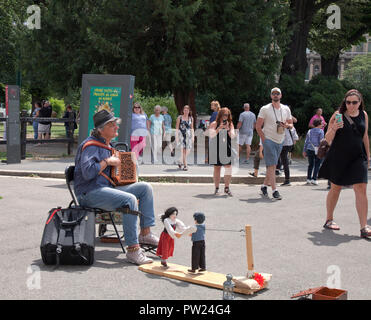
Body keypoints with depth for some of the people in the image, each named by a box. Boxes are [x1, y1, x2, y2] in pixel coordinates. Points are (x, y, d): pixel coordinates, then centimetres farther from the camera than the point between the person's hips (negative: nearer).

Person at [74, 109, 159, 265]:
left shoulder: (107, 145, 19)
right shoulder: (91, 145, -12)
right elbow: (87, 172, -27)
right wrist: (107, 161, -19)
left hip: (106, 188, 10)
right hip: (90, 193, -10)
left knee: (145, 187, 0)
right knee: (130, 199, -32)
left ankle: (145, 233, 2)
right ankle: (132, 249, -29)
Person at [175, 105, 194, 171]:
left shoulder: (191, 118, 9)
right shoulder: (179, 117, 0)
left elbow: (192, 128, 15)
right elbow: (177, 128, -1)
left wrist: (193, 136, 8)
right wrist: (176, 136, -8)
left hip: (188, 135, 3)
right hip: (181, 135, -3)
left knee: (188, 150, 0)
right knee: (183, 150, -11)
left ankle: (181, 161, 24)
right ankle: (185, 165, -7)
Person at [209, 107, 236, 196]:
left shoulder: (230, 124, 8)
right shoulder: (214, 124, 2)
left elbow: (233, 136, 1)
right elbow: (211, 135, -8)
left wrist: (228, 129, -14)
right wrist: (219, 128, -18)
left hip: (226, 149, 2)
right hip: (216, 149, -1)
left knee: (228, 167, -7)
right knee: (217, 168, 4)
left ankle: (226, 187, 3)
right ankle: (217, 188, 12)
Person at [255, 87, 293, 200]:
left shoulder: (286, 109, 9)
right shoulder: (265, 109, -4)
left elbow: (291, 124, 15)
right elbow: (258, 126, -3)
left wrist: (287, 125, -9)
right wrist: (264, 139, -11)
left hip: (280, 141, 5)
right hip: (268, 140, -5)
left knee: (271, 166, 10)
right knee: (272, 165, -11)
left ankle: (264, 186, 24)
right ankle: (274, 190, -11)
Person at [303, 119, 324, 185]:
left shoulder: (310, 131, 12)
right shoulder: (321, 131, -2)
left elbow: (306, 141, 13)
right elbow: (321, 141, -8)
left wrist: (304, 151, 17)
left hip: (310, 150, 4)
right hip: (317, 150, -4)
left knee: (310, 165, 12)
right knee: (317, 165, 2)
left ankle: (308, 179, 9)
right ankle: (314, 179, -4)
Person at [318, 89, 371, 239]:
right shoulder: (338, 115, -5)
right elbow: (328, 139, -4)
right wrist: (334, 128, -24)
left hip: (357, 157, 2)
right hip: (338, 157, -2)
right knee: (336, 187, 10)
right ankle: (329, 220, 28)